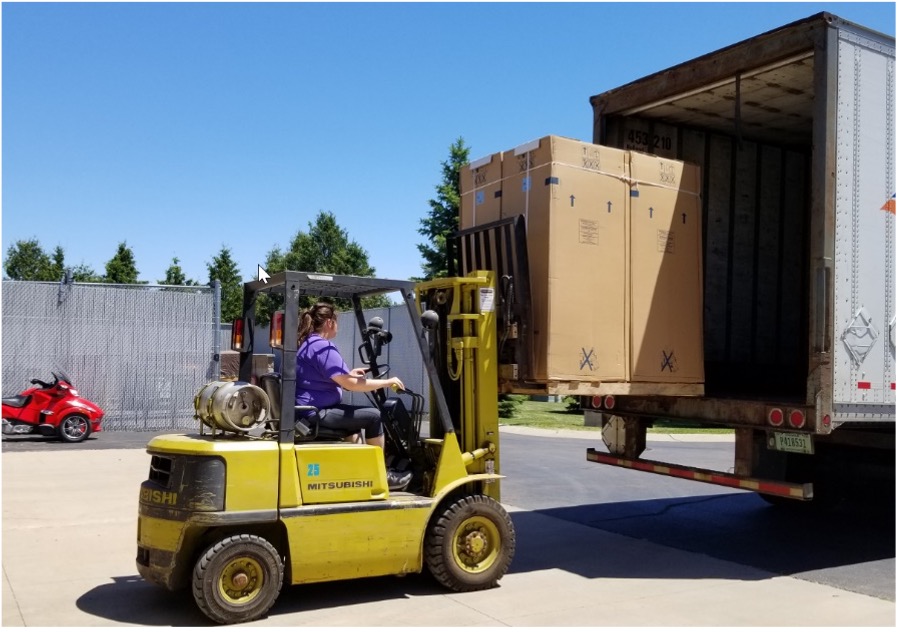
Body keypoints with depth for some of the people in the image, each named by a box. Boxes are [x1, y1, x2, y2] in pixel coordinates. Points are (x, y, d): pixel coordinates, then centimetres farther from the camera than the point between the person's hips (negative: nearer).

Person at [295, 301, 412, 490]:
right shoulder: (323, 347, -18)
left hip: (309, 410, 11)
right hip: (317, 413, -11)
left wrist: (348, 374, 29)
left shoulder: (306, 344, 15)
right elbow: (351, 384, -22)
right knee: (373, 415, -9)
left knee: (354, 414, 29)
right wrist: (387, 382, -12)